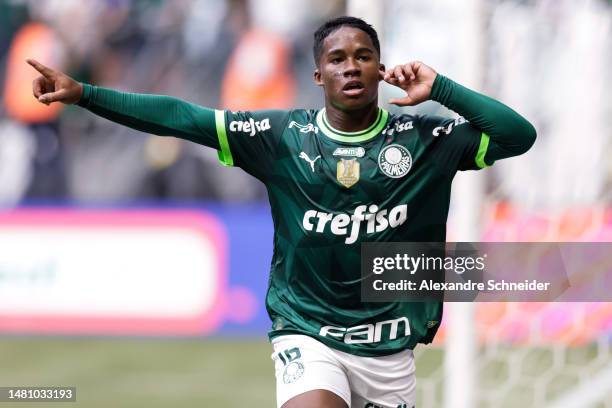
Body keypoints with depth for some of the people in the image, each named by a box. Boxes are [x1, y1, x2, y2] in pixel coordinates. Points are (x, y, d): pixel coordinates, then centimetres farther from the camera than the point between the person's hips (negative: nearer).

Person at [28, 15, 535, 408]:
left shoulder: (426, 138, 0)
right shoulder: (284, 136, -1)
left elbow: (520, 134, -6)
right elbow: (181, 118, -4)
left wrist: (438, 89, -12)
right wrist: (82, 93, -9)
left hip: (390, 350, 2)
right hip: (307, 336, -1)